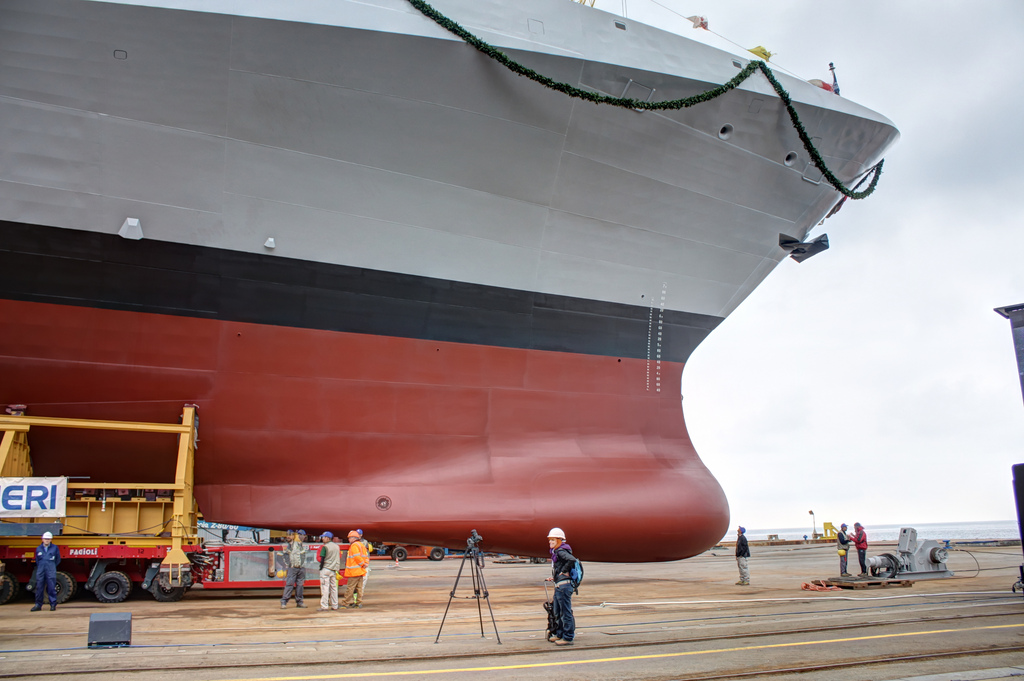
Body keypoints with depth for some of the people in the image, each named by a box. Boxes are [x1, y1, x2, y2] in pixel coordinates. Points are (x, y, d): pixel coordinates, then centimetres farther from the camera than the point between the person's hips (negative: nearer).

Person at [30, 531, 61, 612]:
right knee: (39, 587, 3)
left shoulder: (55, 548, 5)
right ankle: (38, 605, 11)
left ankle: (53, 604, 3)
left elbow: (58, 559, 13)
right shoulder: (38, 548, 10)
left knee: (51, 588, -3)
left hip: (51, 571, -2)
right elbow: (37, 560, 21)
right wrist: (40, 567, 14)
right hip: (41, 570, 2)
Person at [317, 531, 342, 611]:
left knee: (325, 588, -5)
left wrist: (321, 568, -5)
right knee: (333, 587, 12)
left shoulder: (325, 547, -11)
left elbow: (321, 558, -14)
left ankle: (324, 606, -7)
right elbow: (339, 557, 14)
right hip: (334, 569, 7)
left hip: (326, 568, -7)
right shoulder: (337, 546, 11)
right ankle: (334, 606, 15)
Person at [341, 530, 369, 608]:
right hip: (361, 571, 9)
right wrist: (366, 563, 2)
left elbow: (357, 557, -19)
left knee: (350, 587, -4)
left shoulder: (354, 545, -11)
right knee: (359, 587, 10)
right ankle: (358, 602, 11)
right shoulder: (362, 545, 17)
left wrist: (363, 564, -9)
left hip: (354, 571, -9)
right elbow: (366, 556, 14)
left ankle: (346, 602, 0)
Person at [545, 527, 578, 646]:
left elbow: (572, 559, -33)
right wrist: (554, 577, 16)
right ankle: (560, 634, 30)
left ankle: (568, 637, 4)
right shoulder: (555, 552, 15)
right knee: (557, 612, 19)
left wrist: (563, 571, -23)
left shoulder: (561, 551, -16)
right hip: (558, 585, 11)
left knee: (566, 612, -3)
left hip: (564, 585, -11)